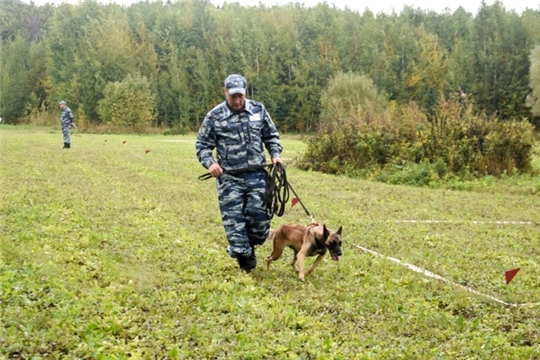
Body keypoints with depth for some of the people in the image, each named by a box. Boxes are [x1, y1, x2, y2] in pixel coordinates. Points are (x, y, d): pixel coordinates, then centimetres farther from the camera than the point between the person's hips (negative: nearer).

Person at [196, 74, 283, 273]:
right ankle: (244, 257, 11)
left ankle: (251, 246, 30)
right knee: (233, 219, -2)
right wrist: (209, 162, -12)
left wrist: (275, 154, 0)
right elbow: (202, 144, 5)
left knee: (259, 216, 2)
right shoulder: (214, 116, -2)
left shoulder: (258, 110, 4)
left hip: (256, 175, 2)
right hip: (229, 178, -1)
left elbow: (271, 136, 16)